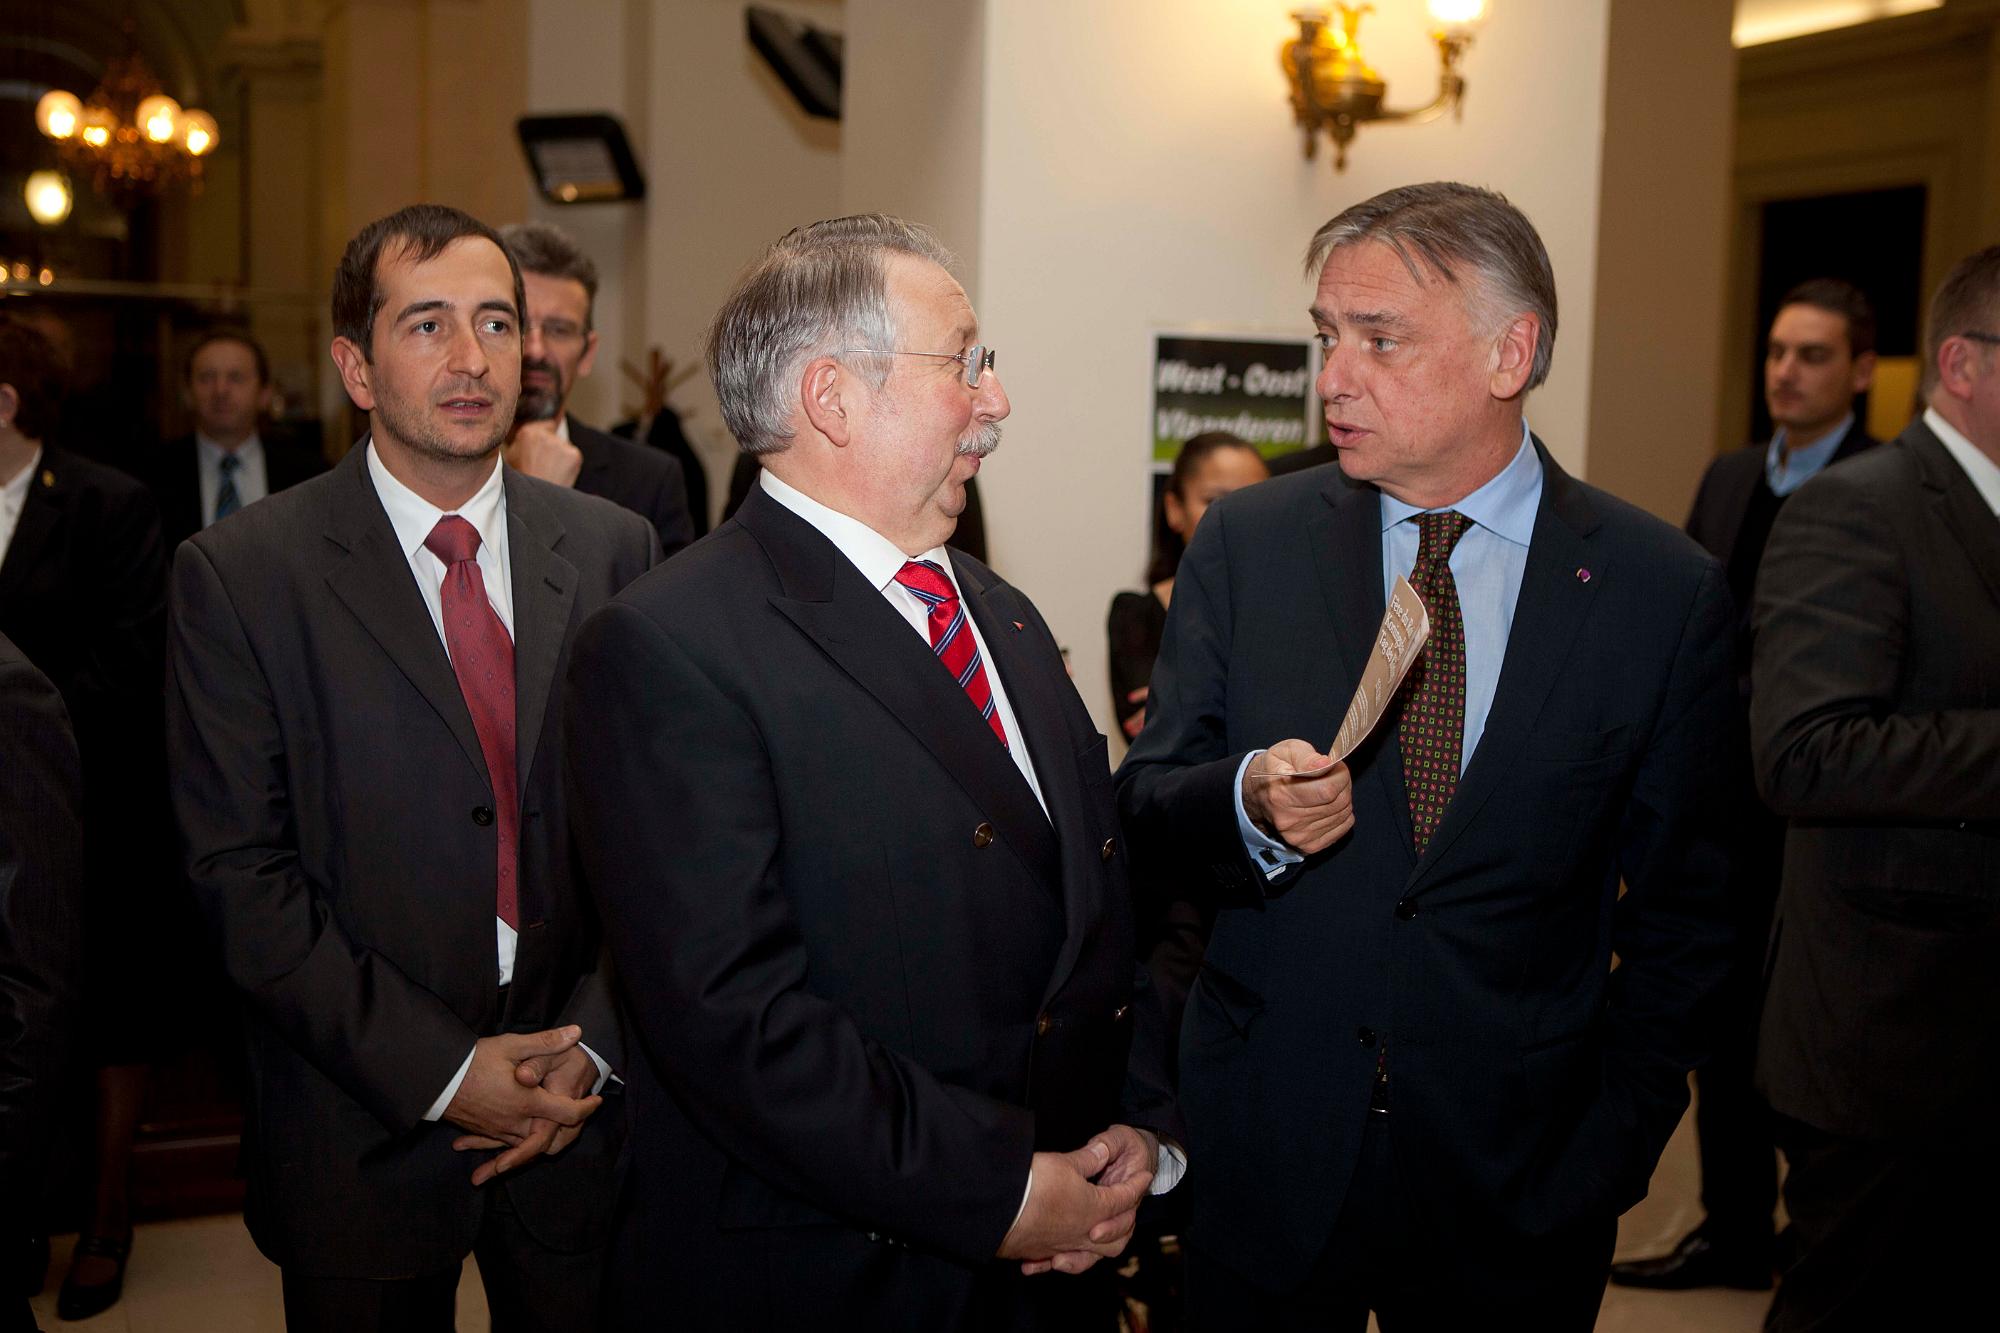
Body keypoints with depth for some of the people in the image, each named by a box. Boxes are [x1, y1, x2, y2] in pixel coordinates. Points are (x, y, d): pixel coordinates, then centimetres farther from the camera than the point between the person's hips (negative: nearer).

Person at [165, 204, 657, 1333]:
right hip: (364, 1140, -2)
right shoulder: (238, 574, -7)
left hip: (584, 1120, 3)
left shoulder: (616, 549, 2)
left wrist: (595, 1048, -8)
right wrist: (440, 1069, -14)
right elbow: (243, 873, -10)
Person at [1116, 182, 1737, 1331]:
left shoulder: (1670, 595, -5)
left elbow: (1680, 916, 1)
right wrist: (1248, 806, -20)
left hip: (1518, 1188, -1)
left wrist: (1613, 1150, -4)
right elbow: (1142, 815, 0)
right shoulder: (1246, 545, -1)